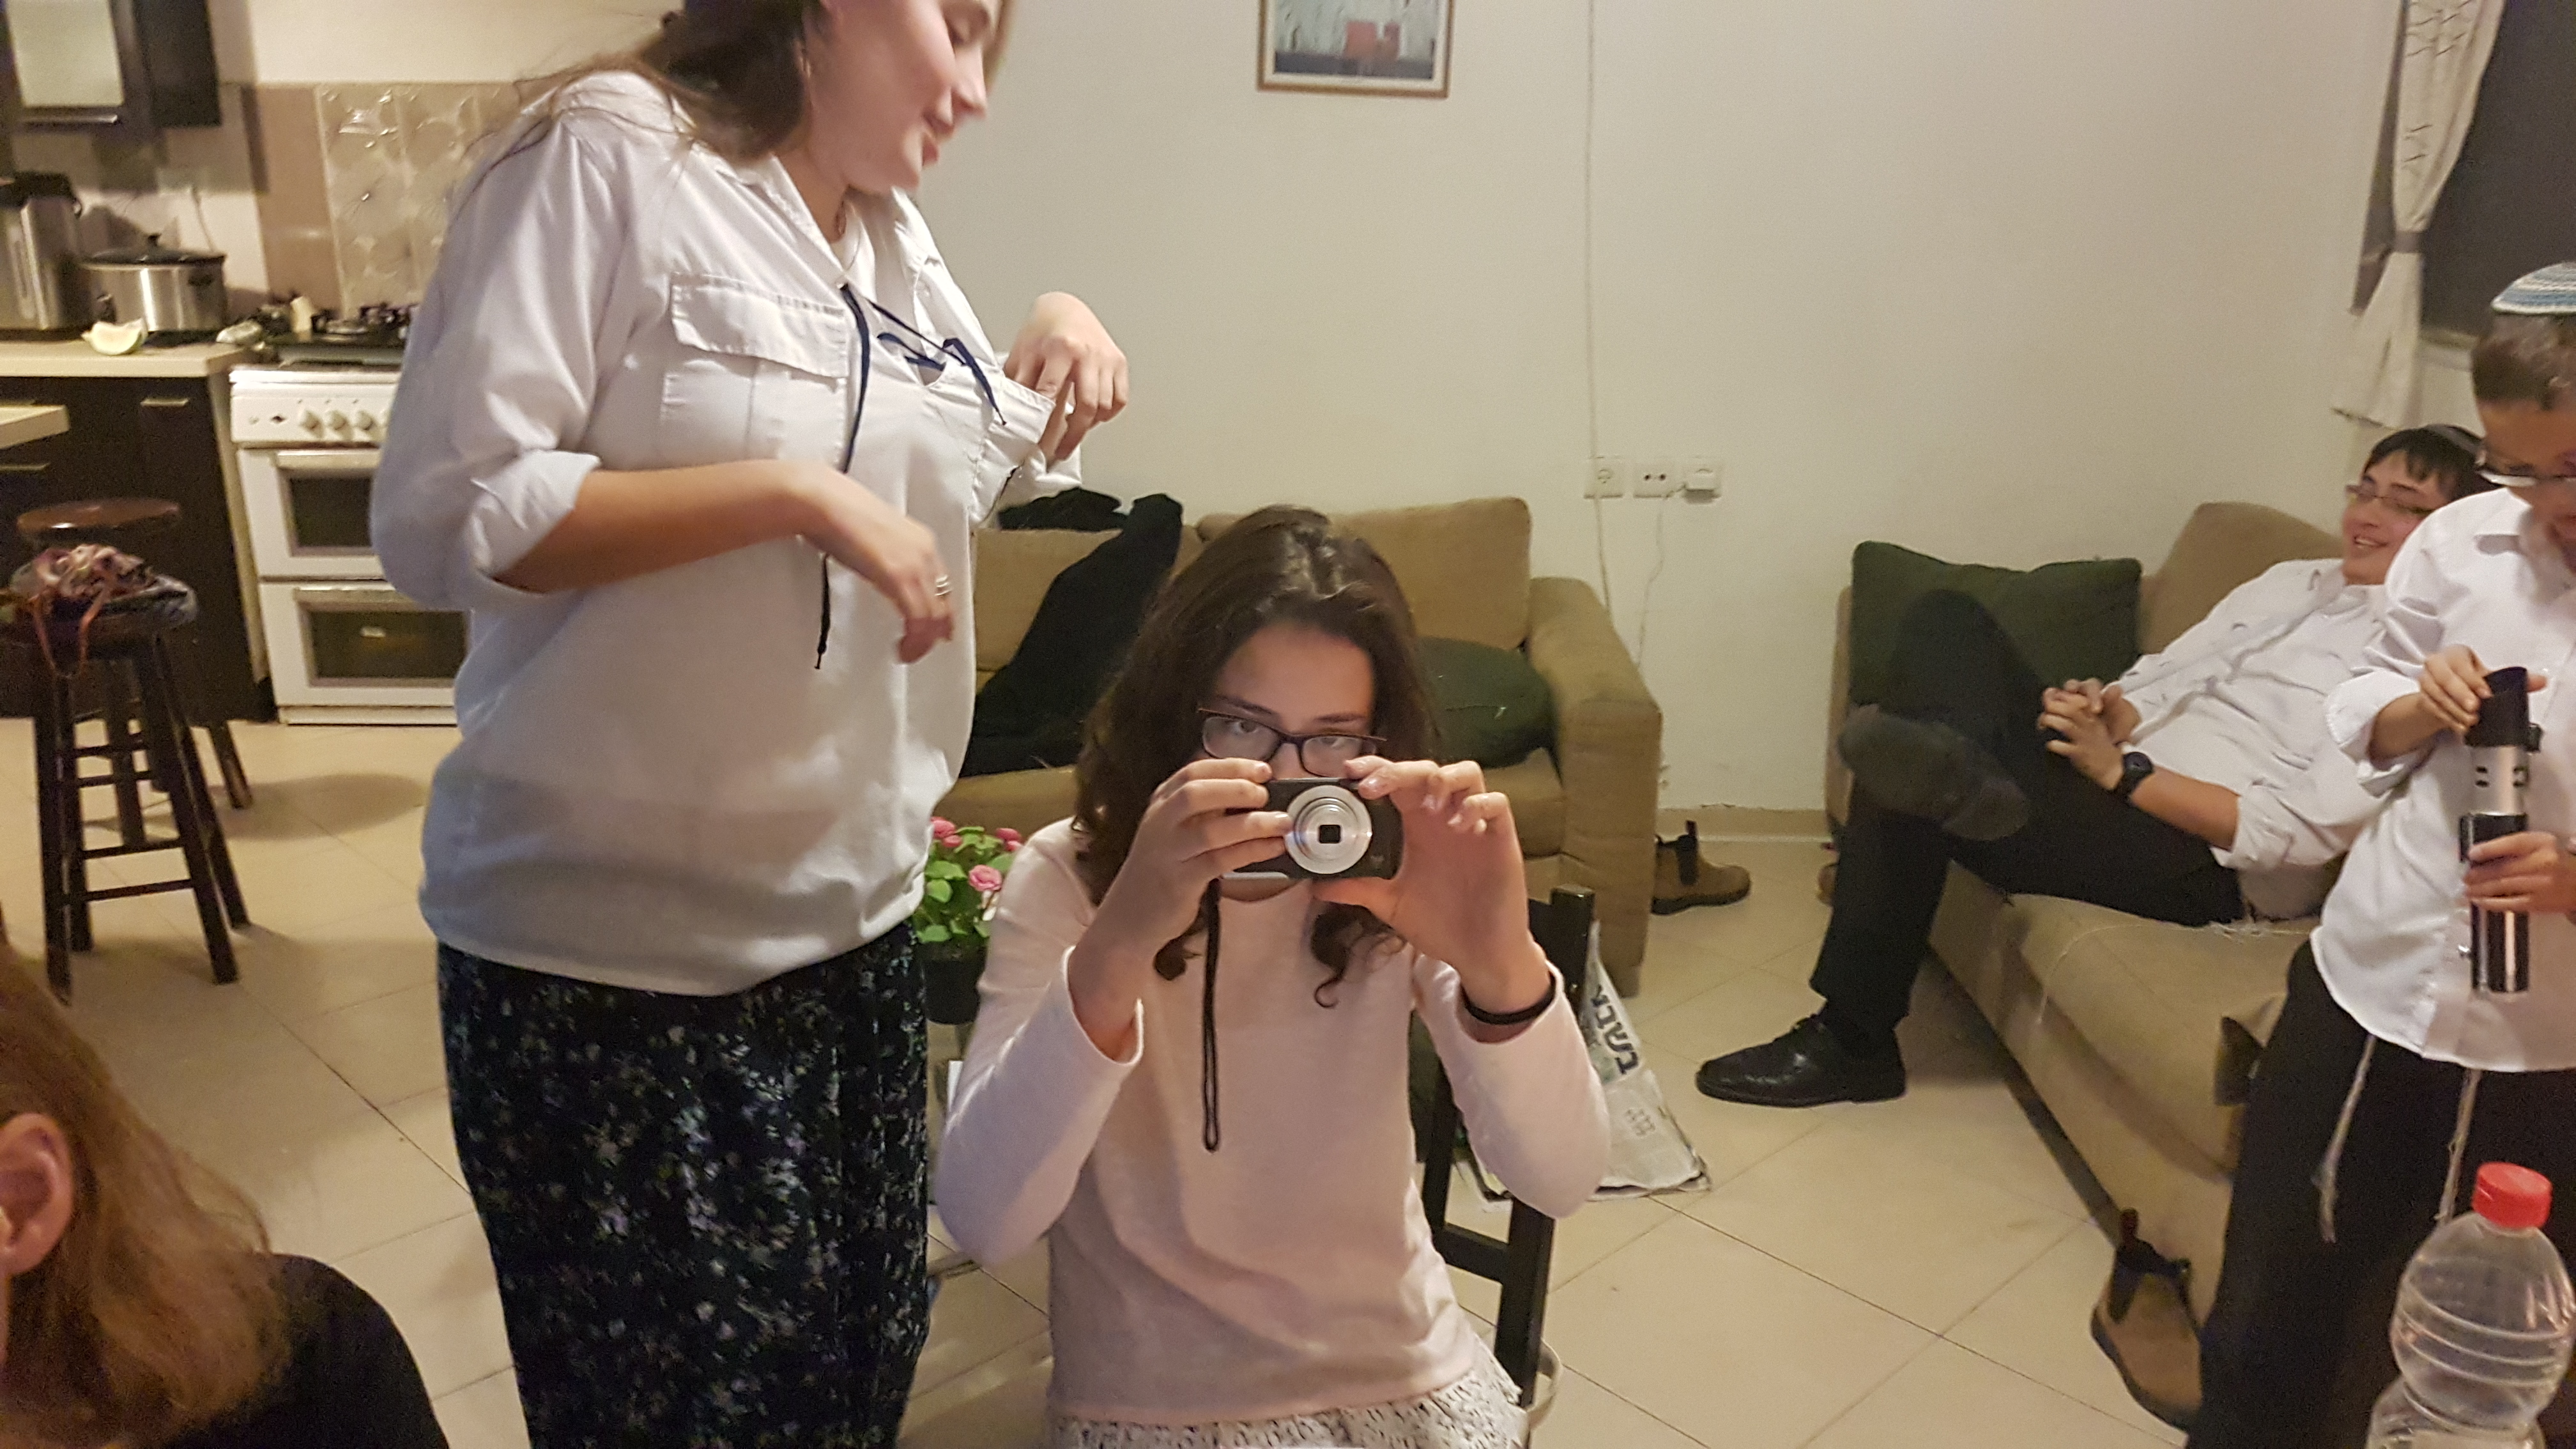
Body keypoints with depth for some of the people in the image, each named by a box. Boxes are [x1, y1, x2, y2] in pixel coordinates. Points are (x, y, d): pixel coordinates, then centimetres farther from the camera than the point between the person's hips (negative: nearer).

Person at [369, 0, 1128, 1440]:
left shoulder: (899, 238, 10)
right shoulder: (610, 153, -11)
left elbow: (973, 474, 25)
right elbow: (442, 518, -18)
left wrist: (1060, 340, 6)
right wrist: (797, 493, -22)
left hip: (857, 919, 7)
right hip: (614, 956, -6)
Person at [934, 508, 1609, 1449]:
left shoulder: (1395, 879, -8)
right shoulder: (1067, 877, -13)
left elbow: (1562, 1182, -16)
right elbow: (981, 1221, -23)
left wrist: (1500, 967, -35)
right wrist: (1116, 951, -37)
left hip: (1408, 1374, 2)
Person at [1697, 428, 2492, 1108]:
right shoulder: (2292, 580, 21)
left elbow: (2300, 829, -17)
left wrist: (2119, 770, -21)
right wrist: (2108, 712, -6)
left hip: (2201, 864, -9)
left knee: (1906, 793, -25)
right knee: (1943, 617, -9)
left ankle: (1852, 1042, -15)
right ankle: (1961, 773, -38)